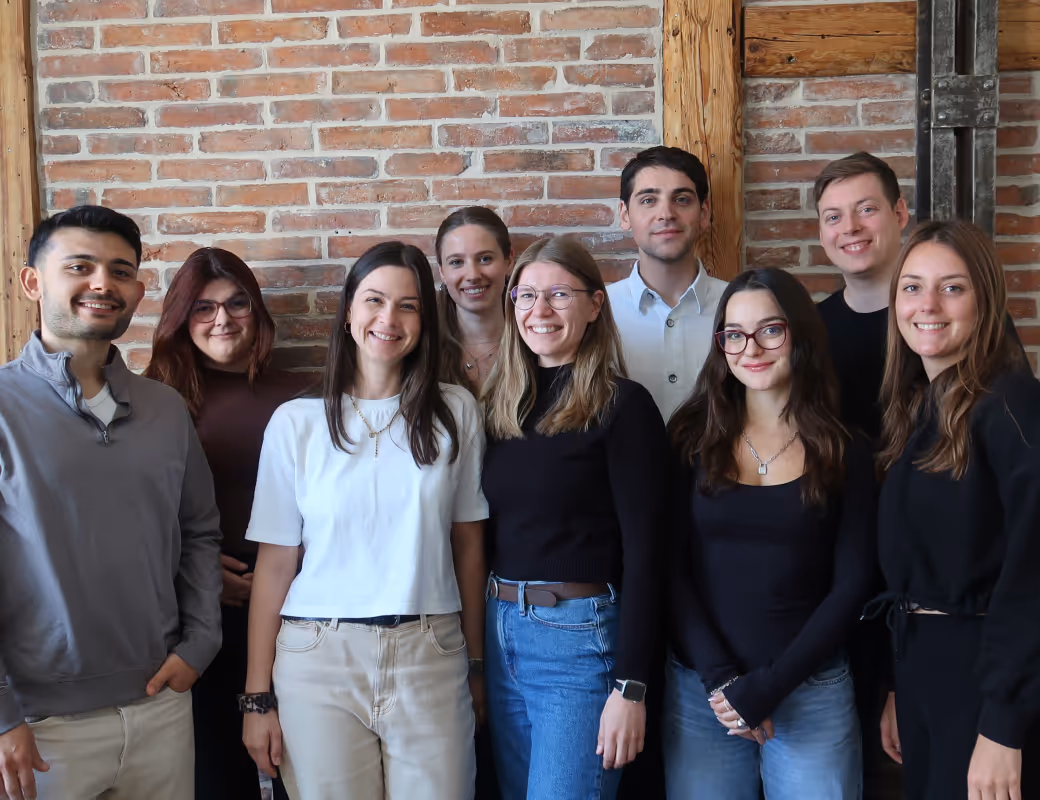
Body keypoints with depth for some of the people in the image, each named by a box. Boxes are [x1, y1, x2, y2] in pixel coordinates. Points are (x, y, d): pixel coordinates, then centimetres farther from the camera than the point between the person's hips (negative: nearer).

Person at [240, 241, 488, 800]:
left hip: (430, 658, 1)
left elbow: (468, 545, 7)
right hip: (319, 660, -1)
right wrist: (258, 696, -1)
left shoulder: (454, 413, 4)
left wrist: (477, 663, 8)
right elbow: (274, 564, 0)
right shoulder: (297, 422, 0)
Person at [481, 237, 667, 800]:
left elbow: (642, 552, -12)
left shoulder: (622, 406, -9)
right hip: (499, 631, 6)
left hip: (579, 637, -6)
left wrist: (630, 687, -16)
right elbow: (485, 530, 11)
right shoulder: (501, 405, 8)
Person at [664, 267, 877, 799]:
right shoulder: (692, 438, 1)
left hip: (811, 691, 0)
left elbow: (851, 585, -2)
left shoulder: (846, 451, 0)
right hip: (698, 690, 1)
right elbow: (671, 567, -1)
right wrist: (719, 677, -11)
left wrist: (768, 686, -10)